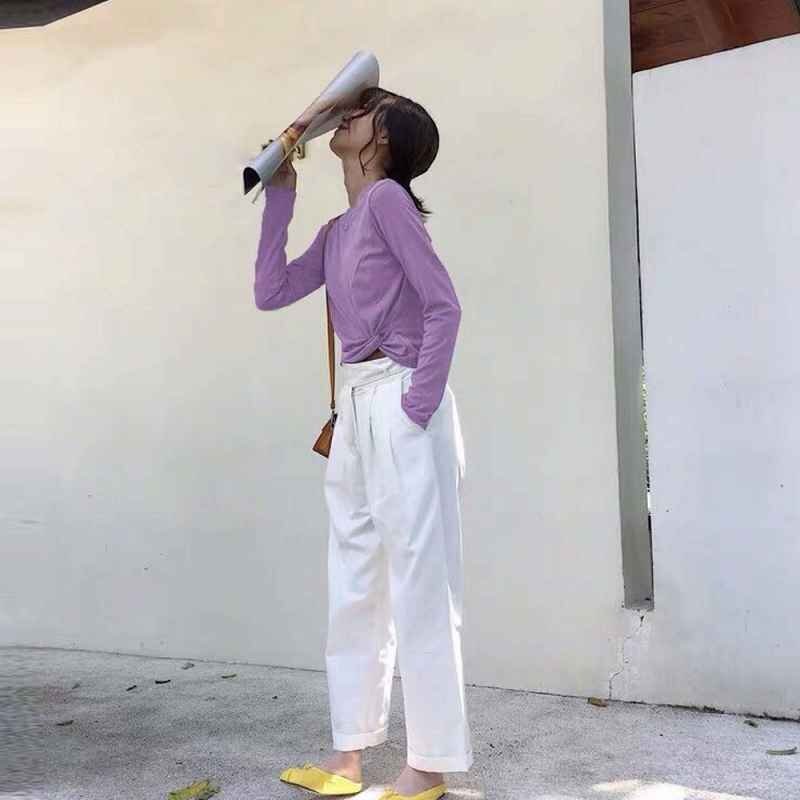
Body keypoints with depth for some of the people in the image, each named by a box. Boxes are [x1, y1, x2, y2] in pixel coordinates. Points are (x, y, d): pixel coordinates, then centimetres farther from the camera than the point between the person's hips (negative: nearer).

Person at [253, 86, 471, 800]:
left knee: (417, 581, -2)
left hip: (401, 405, -9)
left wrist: (419, 406, -16)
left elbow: (444, 305, -13)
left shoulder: (389, 198, -6)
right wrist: (280, 197, 16)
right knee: (354, 580, 12)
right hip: (355, 407, 9)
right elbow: (270, 292, 15)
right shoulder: (337, 232, 18)